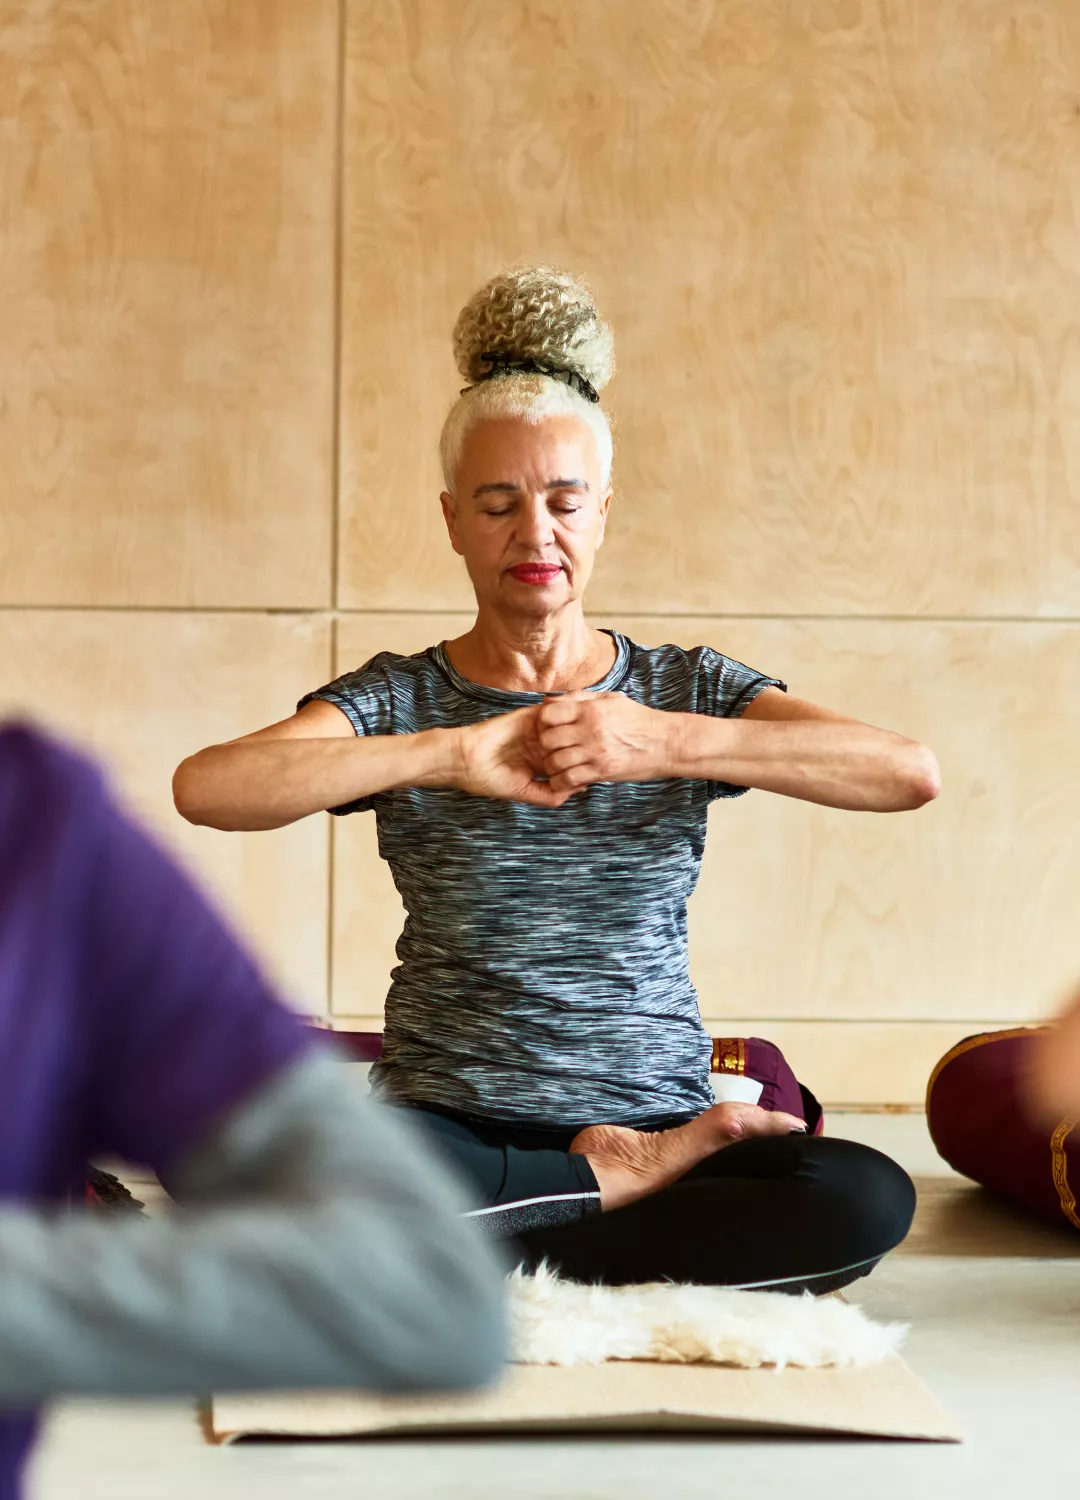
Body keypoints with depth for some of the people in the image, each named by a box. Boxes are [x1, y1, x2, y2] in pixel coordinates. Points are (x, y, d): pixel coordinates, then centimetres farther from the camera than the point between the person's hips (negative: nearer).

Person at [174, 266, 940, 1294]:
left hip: (656, 1116, 1)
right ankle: (619, 1185, -11)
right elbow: (205, 788, -14)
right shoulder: (399, 699, 6)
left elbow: (910, 773, -8)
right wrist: (456, 753, -22)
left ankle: (457, 1261, -13)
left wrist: (668, 742, -20)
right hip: (448, 1125, -1)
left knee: (868, 1199, -29)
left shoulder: (689, 691, 8)